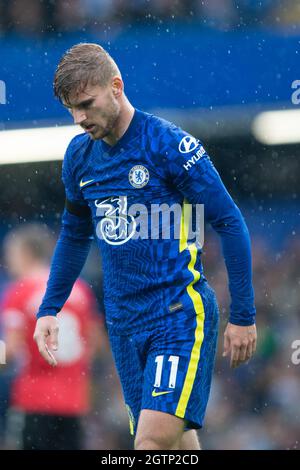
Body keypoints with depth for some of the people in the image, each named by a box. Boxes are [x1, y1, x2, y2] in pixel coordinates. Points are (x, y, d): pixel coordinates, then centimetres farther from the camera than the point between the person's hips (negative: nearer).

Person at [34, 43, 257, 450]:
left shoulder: (170, 144, -11)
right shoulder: (79, 156, 9)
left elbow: (230, 223, -8)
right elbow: (75, 235, 25)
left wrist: (243, 316, -7)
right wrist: (49, 310, 19)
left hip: (181, 315, -6)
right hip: (124, 323, 6)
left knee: (154, 441, -20)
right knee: (177, 446, 7)